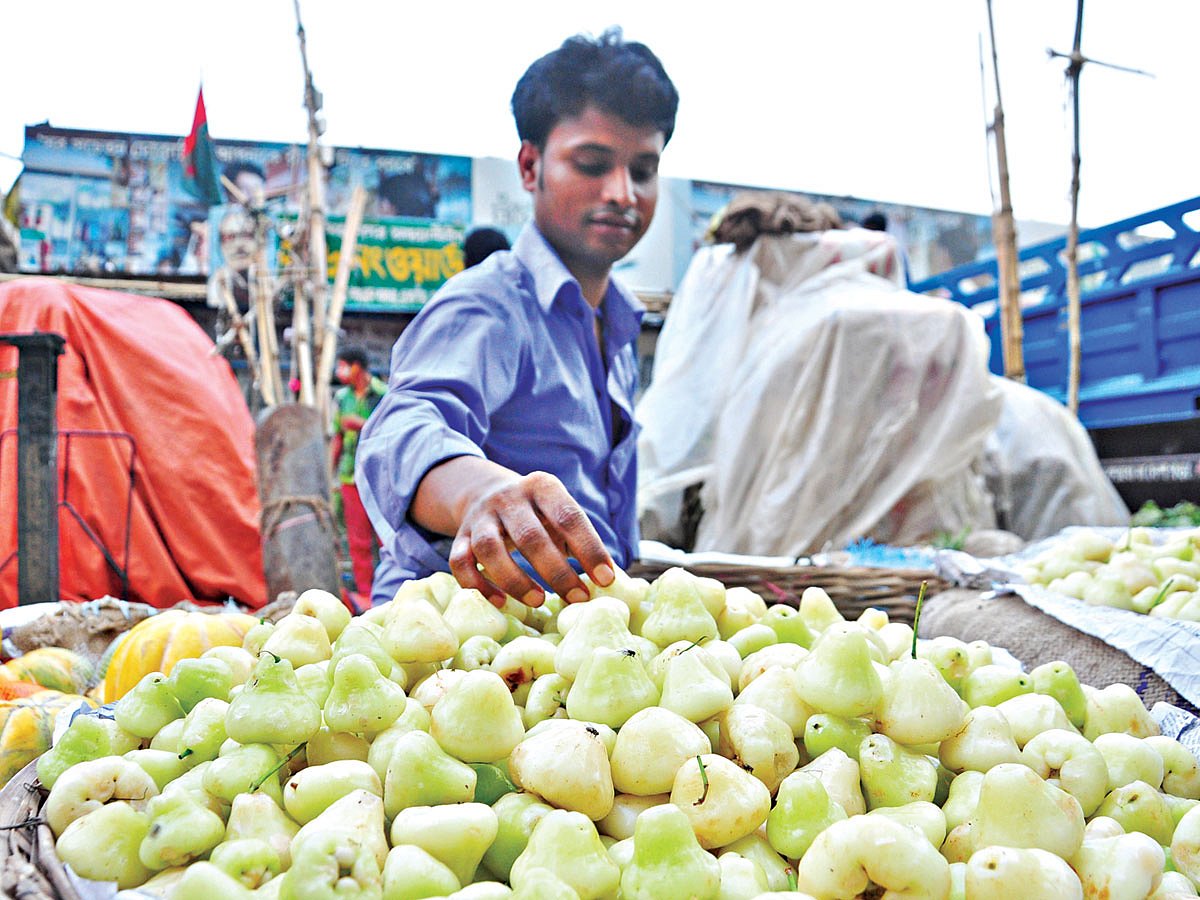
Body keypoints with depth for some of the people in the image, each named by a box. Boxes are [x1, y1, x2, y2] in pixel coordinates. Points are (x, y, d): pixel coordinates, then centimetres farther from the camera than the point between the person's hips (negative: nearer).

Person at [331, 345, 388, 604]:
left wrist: (363, 425, -16)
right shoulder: (342, 397, 13)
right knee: (358, 539, 2)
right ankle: (365, 591, 9)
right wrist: (332, 475, 16)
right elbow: (338, 437, 19)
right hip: (351, 475, 4)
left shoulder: (385, 394, -2)